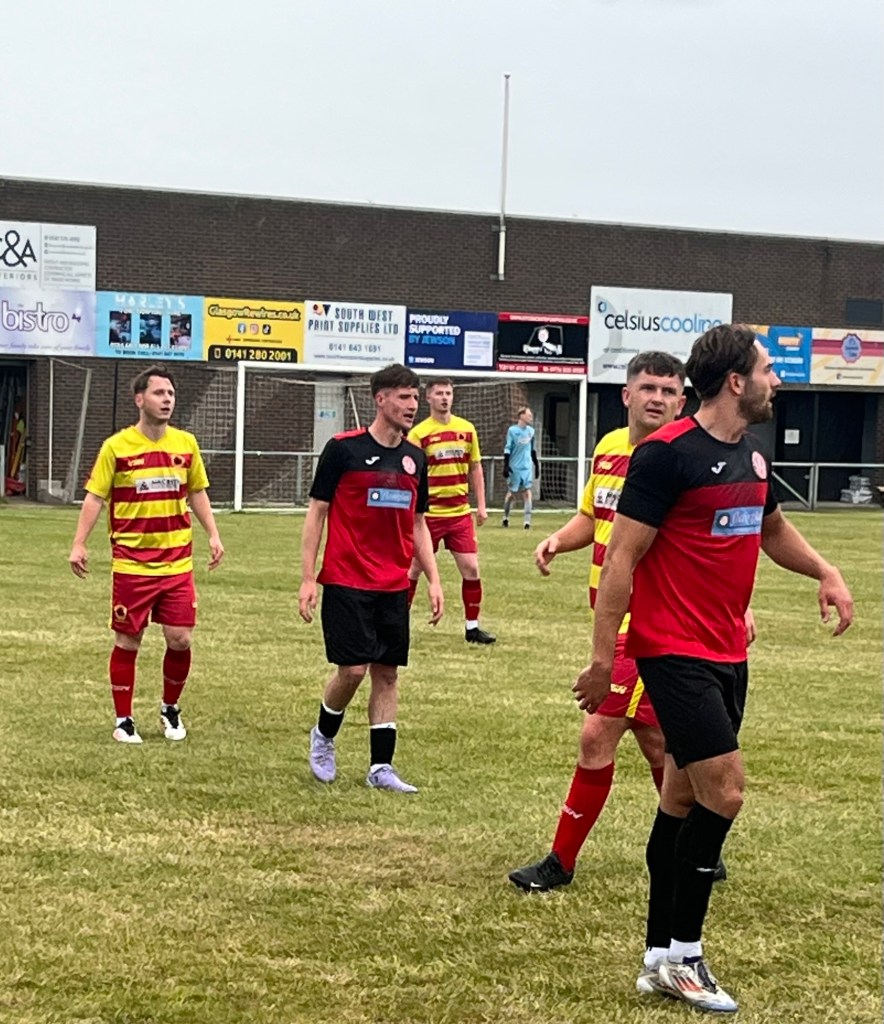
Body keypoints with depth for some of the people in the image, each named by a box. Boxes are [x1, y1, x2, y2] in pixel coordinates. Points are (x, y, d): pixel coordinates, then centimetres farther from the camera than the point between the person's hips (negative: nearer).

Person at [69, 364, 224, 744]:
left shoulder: (186, 444, 4)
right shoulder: (117, 447, -6)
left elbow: (197, 493, 16)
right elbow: (95, 498, -3)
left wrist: (213, 535, 7)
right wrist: (79, 545, -12)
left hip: (177, 563, 3)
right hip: (132, 564, -3)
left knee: (180, 639, -1)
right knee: (127, 642, 4)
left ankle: (170, 708, 23)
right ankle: (123, 720, 18)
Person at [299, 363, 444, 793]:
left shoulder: (415, 458, 9)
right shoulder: (343, 448, -7)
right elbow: (316, 513, -4)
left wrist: (433, 580, 9)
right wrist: (308, 578, -8)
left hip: (393, 586, 5)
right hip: (345, 582, -5)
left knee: (387, 674, 5)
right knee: (353, 669, -8)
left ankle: (381, 767, 11)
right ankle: (323, 737, 19)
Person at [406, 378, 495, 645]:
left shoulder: (467, 429, 6)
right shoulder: (419, 433, -6)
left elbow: (475, 468, 13)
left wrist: (481, 505, 9)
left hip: (460, 512, 3)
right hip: (428, 513, -3)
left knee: (471, 568, -2)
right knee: (414, 569, 5)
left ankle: (472, 626, 9)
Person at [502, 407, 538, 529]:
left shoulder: (530, 431, 6)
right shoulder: (512, 430, -8)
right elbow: (507, 449, -9)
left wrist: (536, 465, 17)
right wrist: (506, 466, -14)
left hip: (527, 467, 3)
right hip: (515, 467, -3)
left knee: (527, 493, -6)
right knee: (512, 493, 7)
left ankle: (527, 521, -9)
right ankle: (505, 517, 27)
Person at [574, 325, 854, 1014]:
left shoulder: (751, 454, 10)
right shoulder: (667, 454, -15)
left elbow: (772, 528, 29)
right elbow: (622, 557, -15)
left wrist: (826, 573, 14)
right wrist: (603, 658, -16)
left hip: (727, 653, 8)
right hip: (675, 651, -8)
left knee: (684, 796, 11)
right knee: (724, 790, -13)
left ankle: (660, 957, 18)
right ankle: (683, 955, 0)